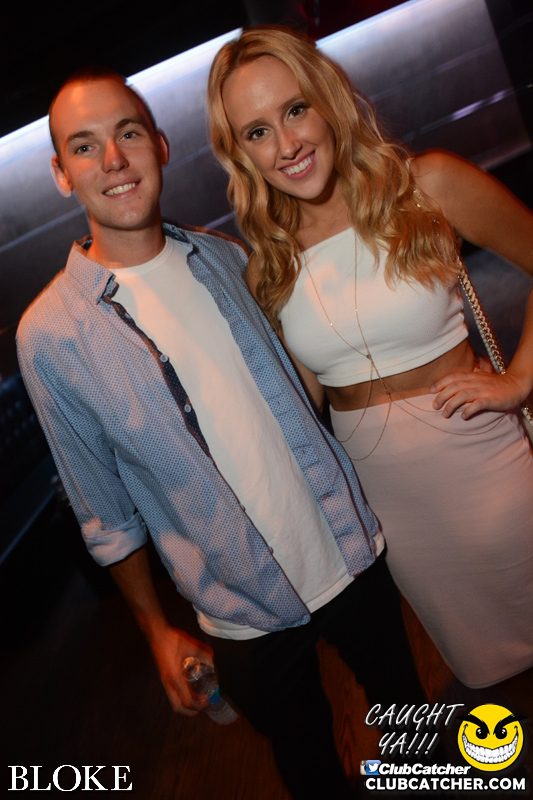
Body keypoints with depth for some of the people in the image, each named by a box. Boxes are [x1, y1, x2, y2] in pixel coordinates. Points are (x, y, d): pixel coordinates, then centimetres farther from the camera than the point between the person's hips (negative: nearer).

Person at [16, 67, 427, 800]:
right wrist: (159, 632, -1)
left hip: (355, 554, 4)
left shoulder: (226, 257, -3)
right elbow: (107, 514, -7)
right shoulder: (50, 337, -15)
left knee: (408, 708, 25)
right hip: (248, 615, -3)